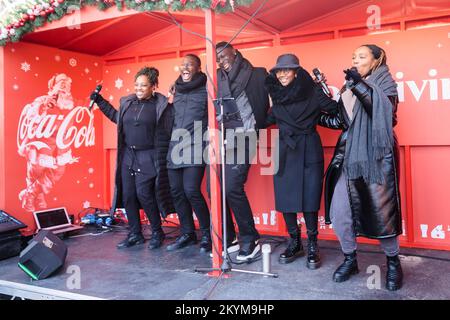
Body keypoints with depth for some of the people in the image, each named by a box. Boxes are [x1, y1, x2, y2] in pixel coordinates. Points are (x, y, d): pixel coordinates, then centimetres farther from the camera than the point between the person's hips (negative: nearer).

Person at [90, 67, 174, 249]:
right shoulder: (127, 102, 9)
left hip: (148, 158, -6)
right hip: (127, 155, 6)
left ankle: (157, 233, 10)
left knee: (144, 194, -10)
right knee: (128, 196, 5)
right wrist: (100, 101, 26)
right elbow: (117, 117, 28)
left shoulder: (161, 105, -6)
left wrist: (161, 162, -13)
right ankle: (135, 235, 19)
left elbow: (165, 135, -8)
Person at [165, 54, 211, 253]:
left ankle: (207, 234, 4)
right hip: (176, 147, 6)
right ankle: (187, 234, 19)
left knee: (191, 190, -14)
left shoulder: (206, 90, 0)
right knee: (176, 191, 5)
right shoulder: (177, 91, 17)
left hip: (196, 147, -6)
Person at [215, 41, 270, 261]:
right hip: (220, 137, 5)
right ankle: (226, 240, 17)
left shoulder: (256, 74, 3)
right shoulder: (218, 78, 15)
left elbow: (264, 106, 0)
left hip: (241, 137, -5)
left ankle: (250, 241, 2)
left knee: (232, 188, -14)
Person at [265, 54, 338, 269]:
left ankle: (312, 246, 13)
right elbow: (268, 120, 14)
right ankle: (294, 243, 22)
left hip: (309, 150, -4)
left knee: (309, 199, -3)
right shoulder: (277, 95, 7)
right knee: (285, 198, 5)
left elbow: (335, 110, -13)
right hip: (285, 151, 4)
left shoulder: (311, 91, -5)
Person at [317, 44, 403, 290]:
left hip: (376, 157, -5)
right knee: (338, 212, 0)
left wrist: (360, 85, -25)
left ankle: (393, 263, 19)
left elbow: (385, 109, -16)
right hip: (349, 157, 5)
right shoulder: (349, 87, 17)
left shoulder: (385, 82, 4)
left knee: (380, 212, -3)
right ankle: (350, 260, 20)